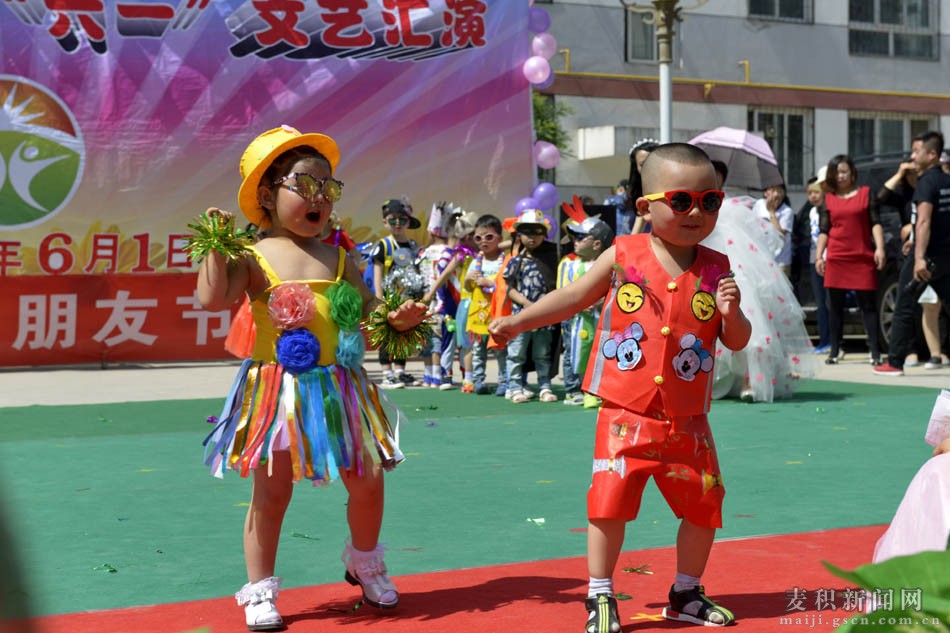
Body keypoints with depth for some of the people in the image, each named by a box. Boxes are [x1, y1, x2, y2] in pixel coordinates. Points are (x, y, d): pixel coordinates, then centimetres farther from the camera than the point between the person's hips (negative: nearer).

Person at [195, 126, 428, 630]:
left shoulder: (339, 259, 8)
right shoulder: (254, 258, -5)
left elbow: (367, 308, 13)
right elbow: (213, 297, -18)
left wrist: (396, 318, -6)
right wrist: (218, 244, -17)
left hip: (339, 389, 4)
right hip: (278, 391, -4)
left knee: (367, 481, 7)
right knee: (271, 492, 2)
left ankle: (365, 563, 34)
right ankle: (260, 590, 17)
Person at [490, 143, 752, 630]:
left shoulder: (715, 269, 1)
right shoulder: (623, 256, -4)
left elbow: (738, 341, 5)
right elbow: (573, 297, 5)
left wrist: (731, 312, -15)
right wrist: (518, 321, -1)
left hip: (687, 421, 3)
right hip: (626, 413, -2)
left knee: (704, 505, 9)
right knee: (609, 502, -5)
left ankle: (686, 594, 29)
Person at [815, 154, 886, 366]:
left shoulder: (866, 193, 7)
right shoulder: (828, 199, 11)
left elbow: (875, 223, 3)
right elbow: (823, 230, 10)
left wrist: (880, 248, -8)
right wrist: (818, 256, 2)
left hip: (863, 258, -1)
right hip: (835, 259, 2)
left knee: (868, 305, -2)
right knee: (835, 306, 4)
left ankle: (875, 352, -1)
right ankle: (834, 352, 11)